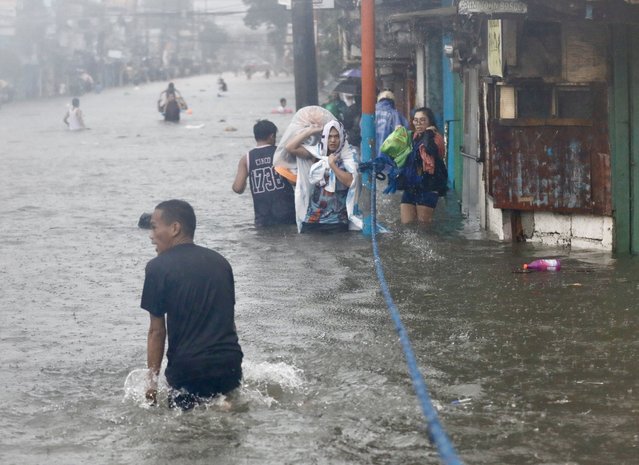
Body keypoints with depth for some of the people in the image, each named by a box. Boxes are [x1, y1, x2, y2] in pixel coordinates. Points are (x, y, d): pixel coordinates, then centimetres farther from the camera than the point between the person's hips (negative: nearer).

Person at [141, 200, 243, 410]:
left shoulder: (158, 268, -4)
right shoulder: (220, 261, 13)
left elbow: (157, 331, -3)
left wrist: (153, 380, 4)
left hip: (188, 368, -5)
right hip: (230, 363, 5)